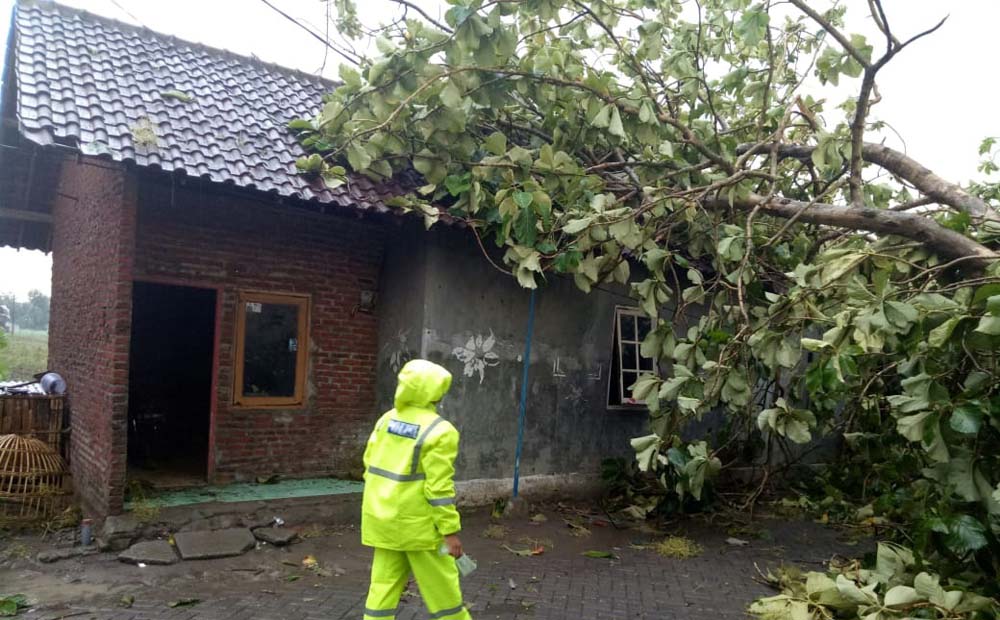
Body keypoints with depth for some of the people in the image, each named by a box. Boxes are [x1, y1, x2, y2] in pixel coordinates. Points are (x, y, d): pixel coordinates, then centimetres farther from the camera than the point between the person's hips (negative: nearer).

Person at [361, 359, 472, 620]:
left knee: (385, 583, 13)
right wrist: (450, 532, -14)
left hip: (385, 519, 7)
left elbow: (371, 465, 8)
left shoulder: (387, 419, 3)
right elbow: (439, 487, -21)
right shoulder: (439, 431, -19)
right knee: (441, 585, 9)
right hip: (418, 523, -7)